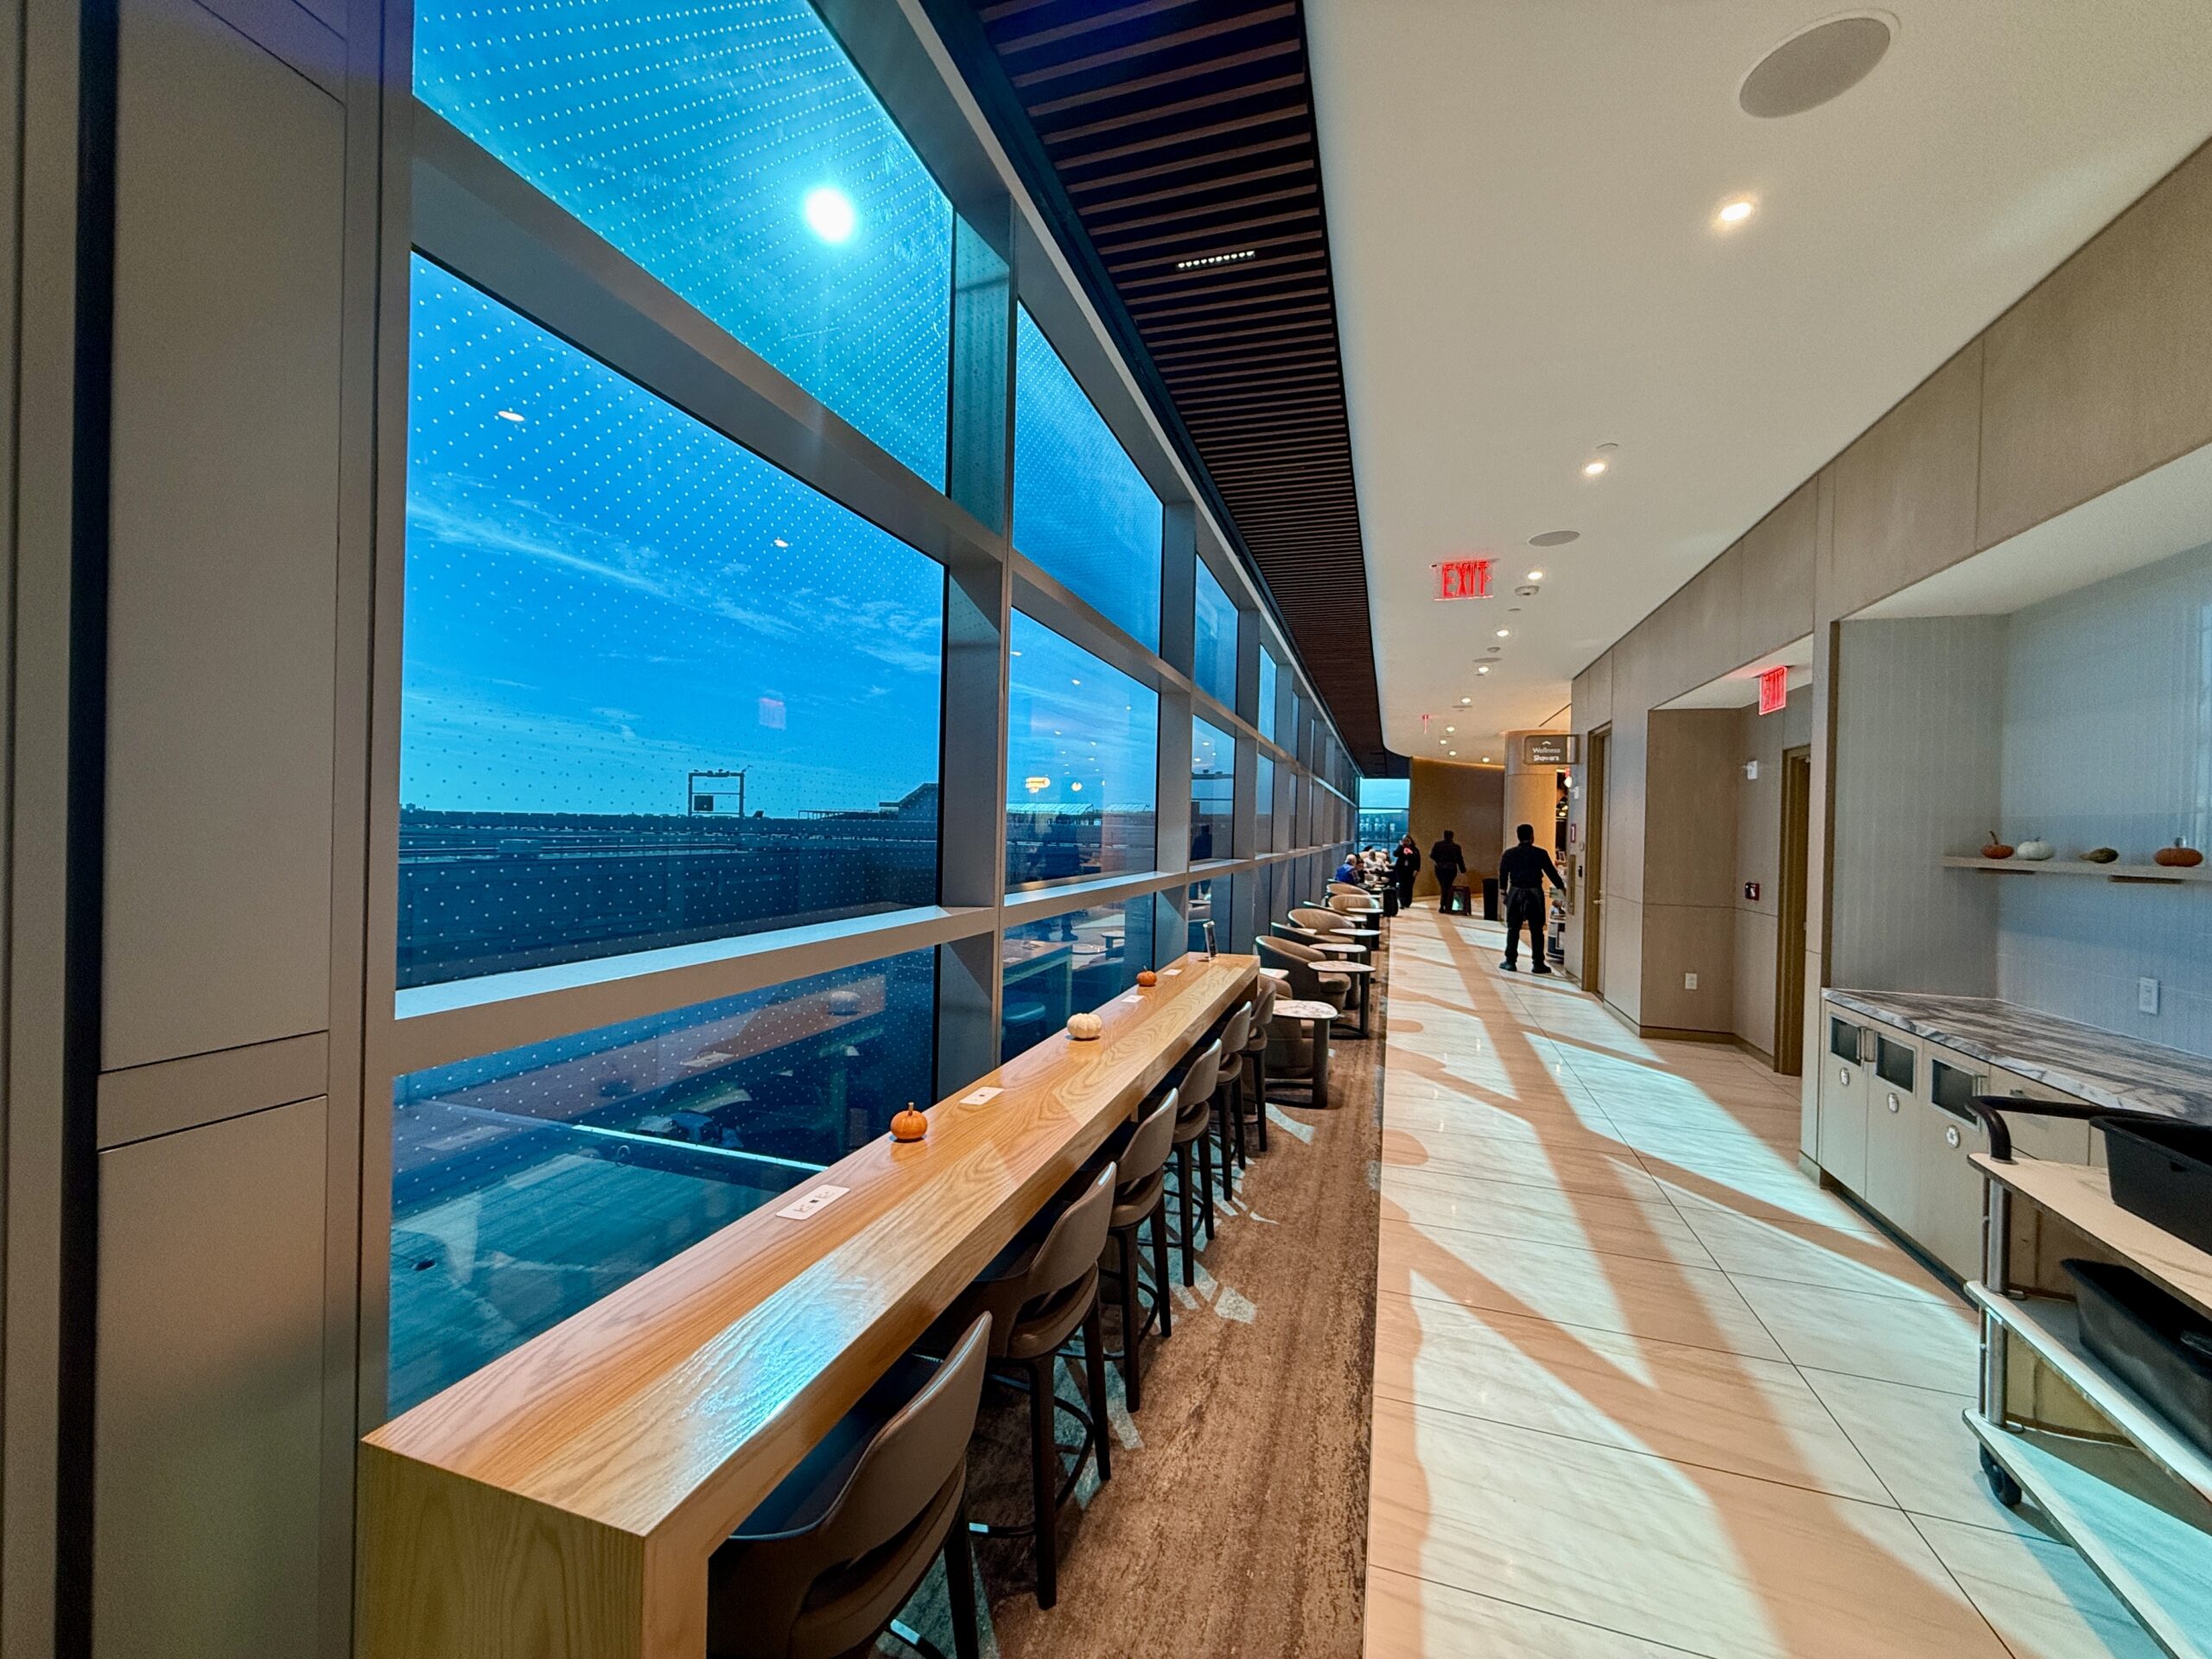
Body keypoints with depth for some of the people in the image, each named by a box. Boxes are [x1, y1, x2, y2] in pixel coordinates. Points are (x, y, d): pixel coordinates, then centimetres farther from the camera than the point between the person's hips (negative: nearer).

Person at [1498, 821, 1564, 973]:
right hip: (1535, 893, -1)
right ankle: (1538, 964, 8)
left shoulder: (1509, 853, -1)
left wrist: (1504, 891, 13)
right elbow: (1551, 872, 1)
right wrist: (1562, 888, 15)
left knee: (1513, 928, 8)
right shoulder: (1540, 853, -5)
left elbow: (1503, 874, 3)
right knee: (1536, 930, 5)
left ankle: (1510, 961, 9)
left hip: (1515, 892, 1)